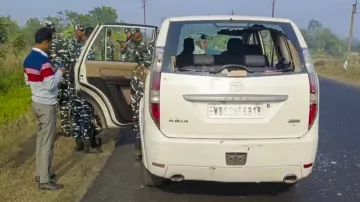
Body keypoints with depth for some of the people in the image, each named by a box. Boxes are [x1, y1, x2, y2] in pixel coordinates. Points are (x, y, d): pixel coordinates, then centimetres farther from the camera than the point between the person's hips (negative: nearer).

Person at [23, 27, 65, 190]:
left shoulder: (28, 59, 7)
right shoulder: (43, 60, -22)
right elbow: (51, 85, -24)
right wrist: (59, 72, -8)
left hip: (36, 102, 9)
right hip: (47, 105, -9)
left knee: (40, 138, 18)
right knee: (47, 142, -2)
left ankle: (40, 173, 28)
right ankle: (44, 180, 5)